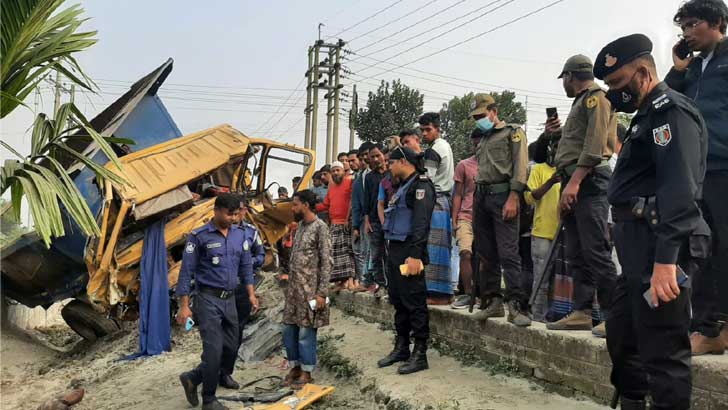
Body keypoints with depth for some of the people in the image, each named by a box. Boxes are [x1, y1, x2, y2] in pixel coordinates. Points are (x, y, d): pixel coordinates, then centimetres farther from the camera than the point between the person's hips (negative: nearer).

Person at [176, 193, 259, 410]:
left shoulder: (239, 235, 7)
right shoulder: (199, 236, -9)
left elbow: (245, 267, 15)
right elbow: (186, 272, -8)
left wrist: (251, 294, 8)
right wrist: (184, 306, -11)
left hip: (230, 300, 6)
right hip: (208, 299, -6)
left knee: (230, 349, 9)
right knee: (214, 350, -6)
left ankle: (193, 378, 29)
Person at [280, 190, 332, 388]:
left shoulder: (320, 227, -13)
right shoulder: (300, 225, 11)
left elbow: (327, 262, -15)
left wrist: (322, 293, -17)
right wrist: (290, 278, 17)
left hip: (310, 289, -8)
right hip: (294, 287, 8)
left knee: (306, 332, 1)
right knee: (289, 329, 11)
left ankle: (306, 372, 15)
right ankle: (295, 367, 26)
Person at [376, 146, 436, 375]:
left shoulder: (421, 184, -9)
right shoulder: (404, 186, 21)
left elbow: (421, 223, -19)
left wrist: (415, 255, -25)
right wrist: (391, 251, 18)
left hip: (409, 252, -10)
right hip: (395, 250, 10)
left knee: (415, 304, -3)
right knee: (398, 302, 14)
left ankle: (419, 355, 5)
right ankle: (401, 348, 25)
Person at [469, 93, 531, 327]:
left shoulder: (513, 133, 5)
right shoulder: (482, 141, 25)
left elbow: (520, 167, -8)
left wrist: (513, 198, -19)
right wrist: (476, 201, 12)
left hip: (502, 195, -7)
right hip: (481, 198, 7)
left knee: (508, 252, -13)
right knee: (486, 254, 7)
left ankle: (516, 305, -11)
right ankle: (493, 301, 14)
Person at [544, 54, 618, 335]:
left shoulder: (596, 98, -2)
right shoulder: (581, 102, 26)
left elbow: (595, 146, -15)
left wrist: (574, 182, -22)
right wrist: (560, 131, 23)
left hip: (589, 180, -10)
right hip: (573, 183, 10)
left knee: (596, 251, -12)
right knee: (576, 254, 8)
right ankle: (582, 312, 12)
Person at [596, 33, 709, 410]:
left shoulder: (670, 110, -9)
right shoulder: (647, 114, 22)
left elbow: (679, 190, -22)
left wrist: (665, 260, -29)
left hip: (658, 248, -11)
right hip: (638, 250, 11)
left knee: (662, 351, -5)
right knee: (621, 336, 18)